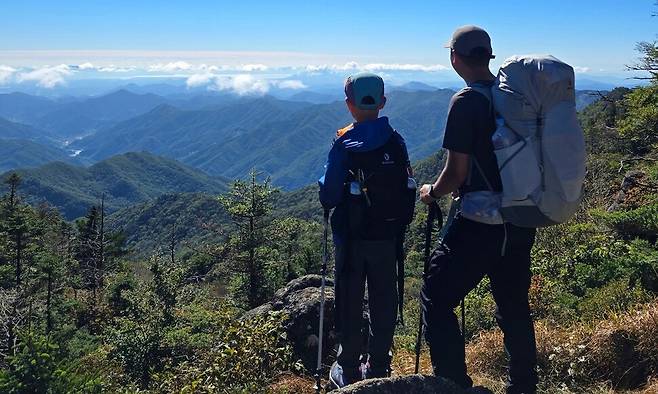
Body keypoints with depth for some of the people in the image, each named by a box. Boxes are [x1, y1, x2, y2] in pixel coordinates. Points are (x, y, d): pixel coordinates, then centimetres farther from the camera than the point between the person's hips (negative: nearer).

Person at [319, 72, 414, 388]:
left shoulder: (344, 145, -15)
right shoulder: (396, 141, -3)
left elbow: (329, 198, -15)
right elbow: (405, 187, 3)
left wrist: (325, 185, 6)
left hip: (352, 237, -3)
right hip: (388, 235, 3)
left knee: (349, 302, 11)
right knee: (383, 302, 15)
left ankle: (348, 370, 21)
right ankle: (379, 367, 25)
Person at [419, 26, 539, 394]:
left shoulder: (467, 101, -13)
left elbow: (457, 173, -13)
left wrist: (432, 192, 7)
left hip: (481, 223, -8)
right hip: (521, 221, 8)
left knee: (437, 297, 3)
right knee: (514, 305, 19)